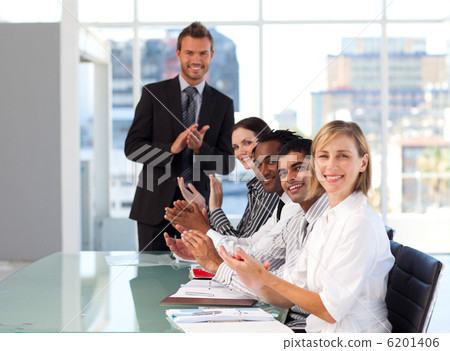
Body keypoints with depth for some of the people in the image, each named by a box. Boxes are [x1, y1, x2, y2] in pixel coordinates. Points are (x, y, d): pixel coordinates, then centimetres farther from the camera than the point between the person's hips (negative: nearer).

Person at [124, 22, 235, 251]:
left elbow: (227, 164, 4)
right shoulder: (153, 94, 3)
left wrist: (200, 148, -16)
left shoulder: (223, 104, 7)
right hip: (155, 206, -1)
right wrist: (171, 148, -19)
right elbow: (132, 147, -2)